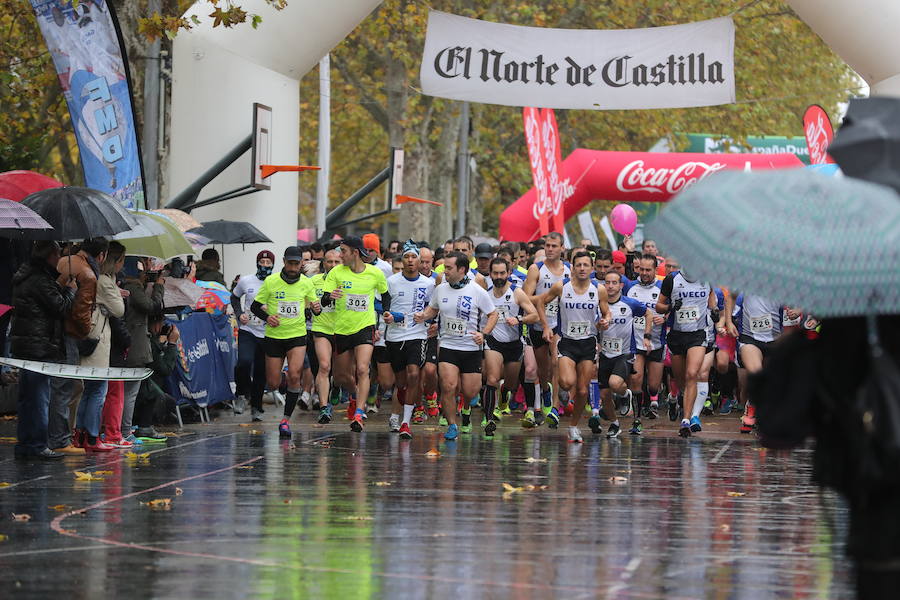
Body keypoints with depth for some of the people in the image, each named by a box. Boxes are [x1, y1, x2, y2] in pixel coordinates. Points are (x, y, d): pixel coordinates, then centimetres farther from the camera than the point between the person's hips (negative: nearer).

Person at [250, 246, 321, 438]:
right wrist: (266, 317, -17)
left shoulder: (306, 283, 1)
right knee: (273, 384, 1)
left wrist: (317, 309, -11)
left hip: (297, 336, 0)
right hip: (274, 336, 0)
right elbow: (255, 306, 2)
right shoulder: (270, 282, -4)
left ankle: (286, 419, -10)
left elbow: (314, 305, 13)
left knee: (294, 376, -20)